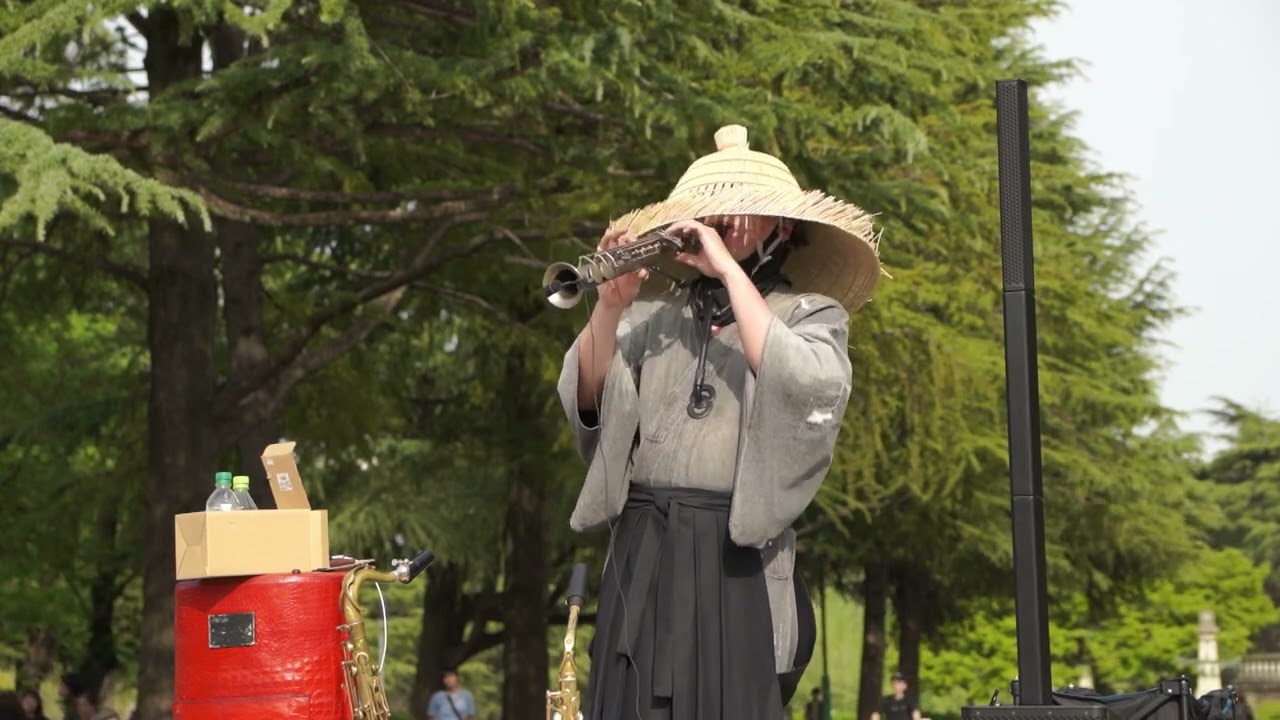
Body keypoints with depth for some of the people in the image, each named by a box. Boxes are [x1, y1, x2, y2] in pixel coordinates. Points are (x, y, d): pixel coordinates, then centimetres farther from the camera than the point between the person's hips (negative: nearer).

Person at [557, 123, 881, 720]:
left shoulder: (812, 313, 7)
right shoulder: (652, 315, 14)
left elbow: (807, 389, -14)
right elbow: (585, 401, 2)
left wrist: (730, 270, -12)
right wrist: (610, 306, -13)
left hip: (738, 555, -3)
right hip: (641, 553, 3)